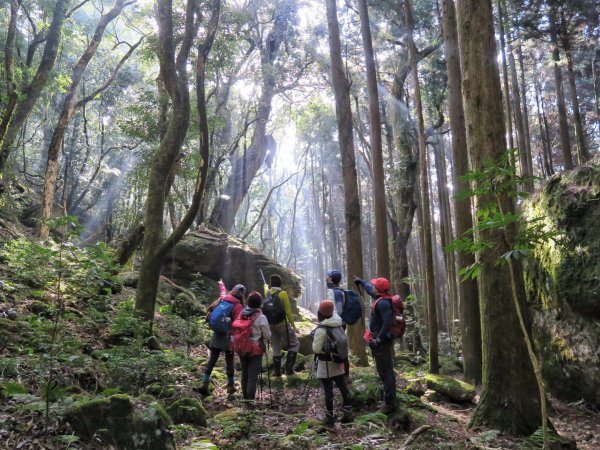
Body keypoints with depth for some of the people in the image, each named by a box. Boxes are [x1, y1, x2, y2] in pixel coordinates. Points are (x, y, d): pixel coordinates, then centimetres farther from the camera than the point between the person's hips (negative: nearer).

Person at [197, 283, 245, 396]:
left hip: (217, 334, 5)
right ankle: (231, 386, 18)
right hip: (228, 336, -5)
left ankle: (205, 384, 2)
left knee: (212, 360, 7)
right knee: (229, 361, 8)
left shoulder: (223, 298, 2)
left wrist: (221, 284, 49)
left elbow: (223, 291, 27)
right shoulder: (237, 306, -13)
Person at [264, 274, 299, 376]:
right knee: (294, 344, 7)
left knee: (276, 348, 15)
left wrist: (265, 286, 55)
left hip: (271, 324, 5)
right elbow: (288, 311, -13)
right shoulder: (283, 293, -13)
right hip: (282, 323, -5)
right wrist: (293, 325, -8)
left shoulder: (268, 293, 3)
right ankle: (288, 369, 0)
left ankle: (277, 371, 18)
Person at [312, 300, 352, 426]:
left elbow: (317, 349, -19)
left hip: (325, 363, -7)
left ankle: (329, 417, 8)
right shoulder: (339, 326, 1)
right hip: (338, 362, 7)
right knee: (343, 386, 13)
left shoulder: (321, 329, -21)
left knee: (328, 389, 1)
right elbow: (345, 342, 10)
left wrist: (314, 338, -3)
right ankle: (347, 413, 19)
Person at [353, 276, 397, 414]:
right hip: (385, 340, 10)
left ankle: (389, 402, -1)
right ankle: (391, 399, 26)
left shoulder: (383, 303, -21)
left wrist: (378, 340, -25)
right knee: (387, 371, 16)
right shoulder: (382, 299, 8)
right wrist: (361, 281, 42)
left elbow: (387, 323, -30)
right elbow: (370, 290, 28)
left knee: (384, 372, -6)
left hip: (381, 342, -10)